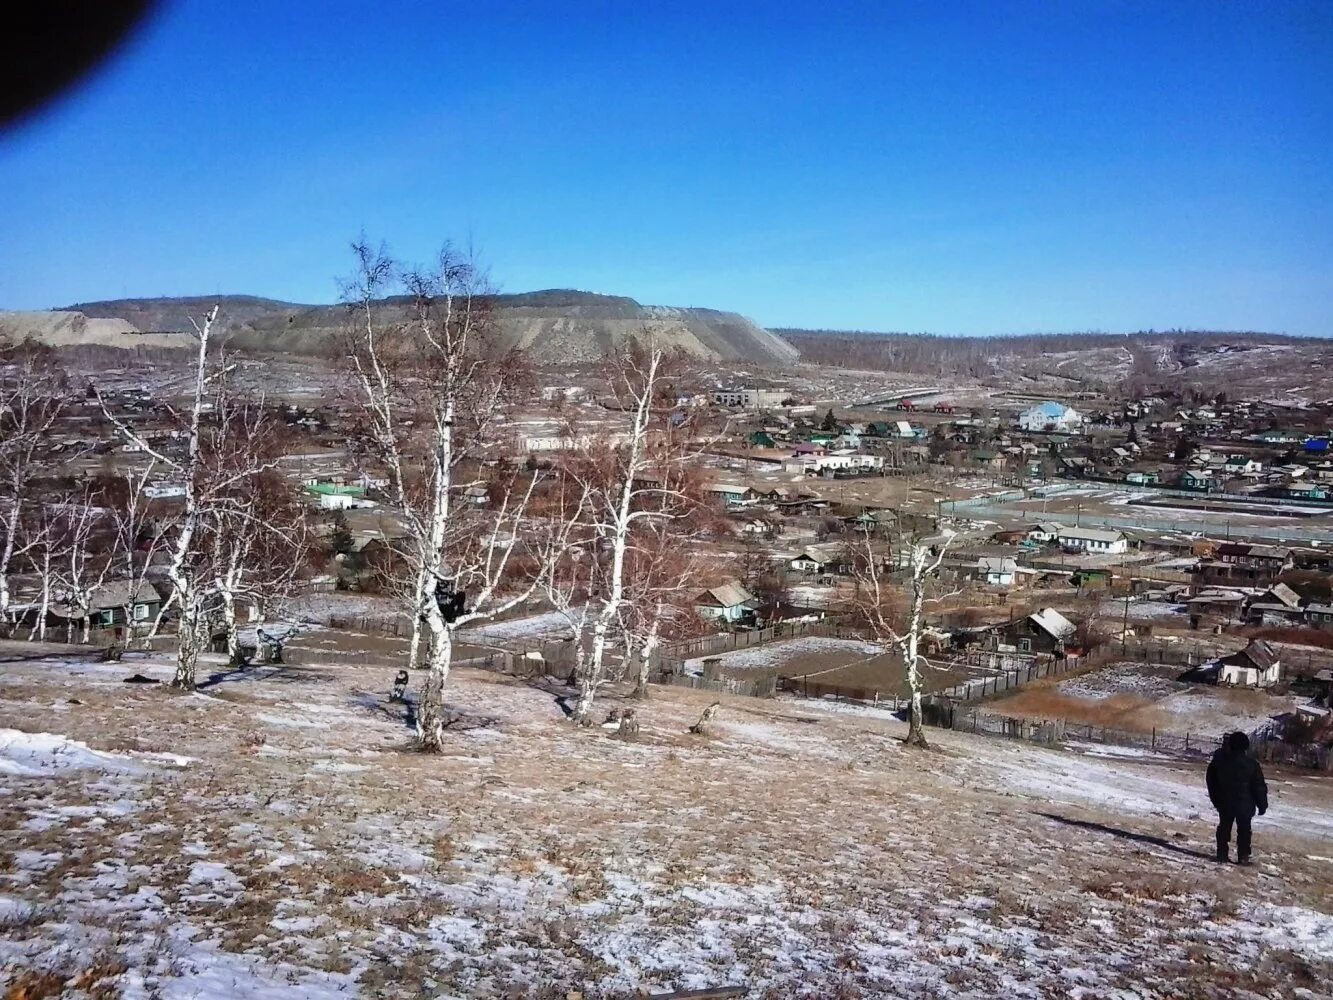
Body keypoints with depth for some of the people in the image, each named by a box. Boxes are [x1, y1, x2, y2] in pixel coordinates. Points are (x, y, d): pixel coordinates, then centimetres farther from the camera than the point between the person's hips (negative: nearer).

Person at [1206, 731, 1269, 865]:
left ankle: (1222, 854, 11)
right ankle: (1243, 857, 7)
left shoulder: (1219, 760, -4)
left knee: (1224, 827, 12)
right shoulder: (1252, 764, -13)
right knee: (1244, 830, 8)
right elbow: (1259, 787, -8)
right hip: (1245, 805, -2)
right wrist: (1262, 805, 3)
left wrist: (1215, 799, 18)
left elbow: (1211, 781, 7)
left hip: (1224, 803, 2)